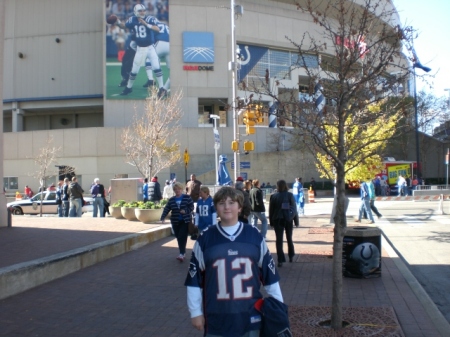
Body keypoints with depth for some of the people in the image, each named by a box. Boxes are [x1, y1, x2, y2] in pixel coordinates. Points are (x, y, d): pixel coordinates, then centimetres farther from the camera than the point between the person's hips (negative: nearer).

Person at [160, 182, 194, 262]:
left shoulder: (187, 197, -2)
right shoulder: (171, 200, 6)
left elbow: (192, 207, -5)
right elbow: (166, 209, -2)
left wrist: (186, 211, -24)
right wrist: (163, 218, -16)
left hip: (185, 221, -4)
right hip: (175, 222, 4)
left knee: (182, 237, -14)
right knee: (178, 238, 8)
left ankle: (182, 254, -15)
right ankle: (182, 253, 19)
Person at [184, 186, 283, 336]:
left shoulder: (254, 236, 0)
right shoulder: (205, 239, -3)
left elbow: (270, 275, 5)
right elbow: (194, 279, 1)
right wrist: (196, 312, 1)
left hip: (251, 317, 1)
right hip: (217, 319, 0)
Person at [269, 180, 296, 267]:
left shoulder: (273, 196, -4)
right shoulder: (290, 195, -2)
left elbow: (271, 210, -2)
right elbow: (294, 208, -3)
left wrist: (271, 221, 6)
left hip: (278, 220, -1)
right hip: (288, 219, 1)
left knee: (279, 240, 1)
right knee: (289, 238, 19)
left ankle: (281, 260, -6)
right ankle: (291, 256, 29)